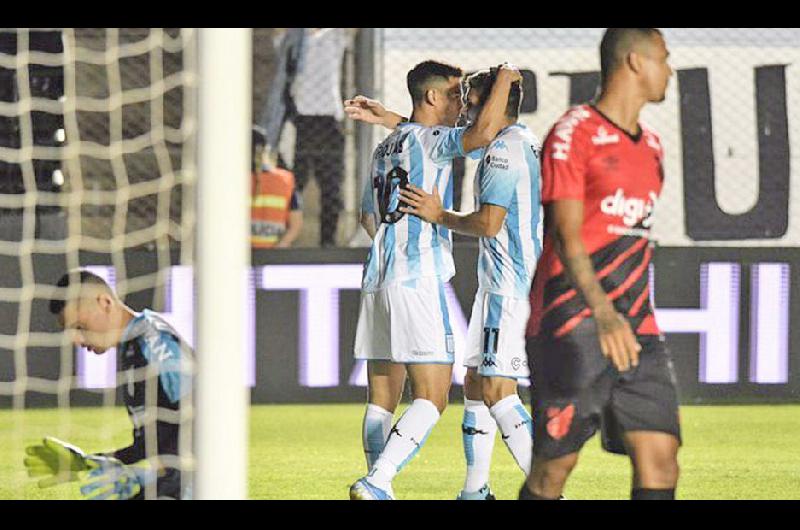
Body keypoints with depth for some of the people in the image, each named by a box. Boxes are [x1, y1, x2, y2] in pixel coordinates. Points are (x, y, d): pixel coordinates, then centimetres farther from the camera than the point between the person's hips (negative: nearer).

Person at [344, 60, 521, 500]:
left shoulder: (384, 149, 18)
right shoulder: (429, 140, -6)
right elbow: (483, 132, -24)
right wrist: (503, 78, -10)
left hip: (377, 281, 8)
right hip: (419, 282, -8)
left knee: (382, 400, 7)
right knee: (431, 399, -9)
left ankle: (378, 489, 3)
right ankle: (376, 481, -22)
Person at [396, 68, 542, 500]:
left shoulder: (503, 150, -13)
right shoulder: (526, 143, 18)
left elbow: (488, 223, -21)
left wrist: (440, 216, -8)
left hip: (510, 289, -11)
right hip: (500, 286, 11)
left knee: (496, 391, -14)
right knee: (475, 383, 14)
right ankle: (475, 491, 19)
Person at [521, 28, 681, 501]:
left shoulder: (651, 147, 17)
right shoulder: (574, 134, -8)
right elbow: (567, 236, -18)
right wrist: (603, 314, -30)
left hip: (635, 331, 7)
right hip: (571, 326, -7)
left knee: (660, 457, -6)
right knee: (555, 465, -3)